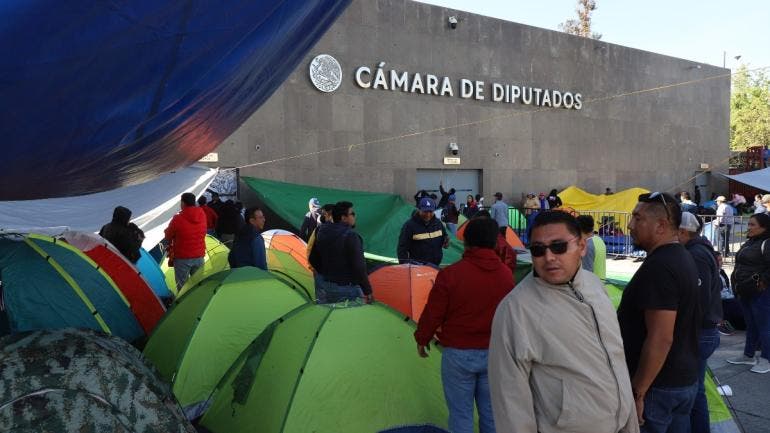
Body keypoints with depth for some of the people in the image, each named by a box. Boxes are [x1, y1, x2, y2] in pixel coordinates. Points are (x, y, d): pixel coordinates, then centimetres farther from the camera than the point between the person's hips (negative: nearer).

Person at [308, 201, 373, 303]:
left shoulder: (321, 231, 4)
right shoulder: (351, 236, -19)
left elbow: (313, 259, 13)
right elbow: (359, 267, -21)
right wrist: (367, 291, -15)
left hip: (324, 285, 8)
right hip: (346, 288, -8)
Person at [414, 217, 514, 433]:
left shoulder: (451, 274, -17)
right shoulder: (506, 275, -4)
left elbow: (433, 313, -10)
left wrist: (421, 339, 7)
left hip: (459, 354, -4)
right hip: (494, 353, 4)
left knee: (461, 414, 9)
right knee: (491, 412, 17)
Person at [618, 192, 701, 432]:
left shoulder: (659, 266, -24)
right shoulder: (683, 257, 8)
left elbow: (660, 339, -27)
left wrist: (637, 393, -21)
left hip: (659, 386, -9)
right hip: (685, 378, 9)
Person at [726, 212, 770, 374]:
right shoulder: (749, 243, 14)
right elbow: (741, 264, 25)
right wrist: (737, 283, 16)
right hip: (745, 292, 9)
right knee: (750, 325, 17)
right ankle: (748, 355, 27)